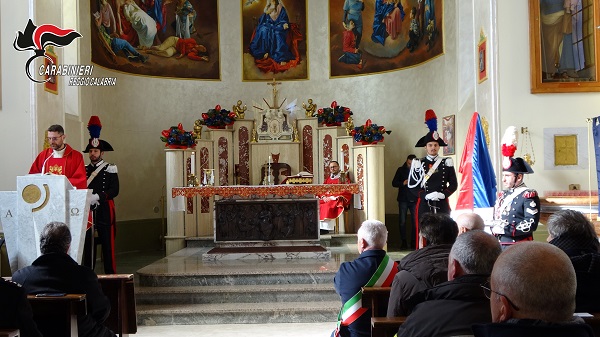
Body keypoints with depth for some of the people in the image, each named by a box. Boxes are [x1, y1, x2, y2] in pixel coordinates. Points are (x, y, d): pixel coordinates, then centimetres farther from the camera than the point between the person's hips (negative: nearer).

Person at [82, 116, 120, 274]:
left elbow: (114, 190, -8)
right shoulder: (84, 170, 14)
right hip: (88, 211, 4)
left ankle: (111, 274, 4)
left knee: (107, 243, -2)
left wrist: (98, 196, -20)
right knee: (88, 244, 7)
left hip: (105, 212, -4)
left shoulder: (110, 169, 2)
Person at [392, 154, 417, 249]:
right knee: (402, 221, 2)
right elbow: (394, 183, 3)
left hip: (414, 199, -1)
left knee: (415, 221, -1)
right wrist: (403, 183, -14)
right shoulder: (401, 170, 6)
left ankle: (413, 241, 7)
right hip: (403, 199, 1)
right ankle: (403, 241, 9)